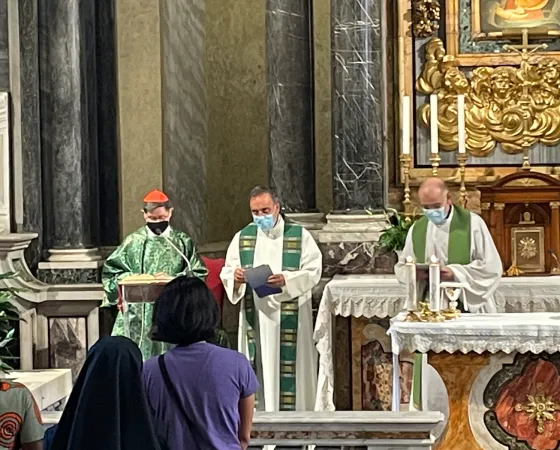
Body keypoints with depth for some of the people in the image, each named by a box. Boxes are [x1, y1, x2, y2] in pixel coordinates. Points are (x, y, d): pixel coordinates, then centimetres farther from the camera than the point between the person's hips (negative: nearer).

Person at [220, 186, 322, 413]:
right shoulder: (242, 237, 11)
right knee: (258, 368, 1)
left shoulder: (299, 235, 2)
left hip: (289, 317, -3)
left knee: (290, 367, -3)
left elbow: (313, 270, -6)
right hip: (255, 317, 3)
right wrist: (235, 277, -16)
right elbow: (226, 273, 8)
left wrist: (286, 280, -22)